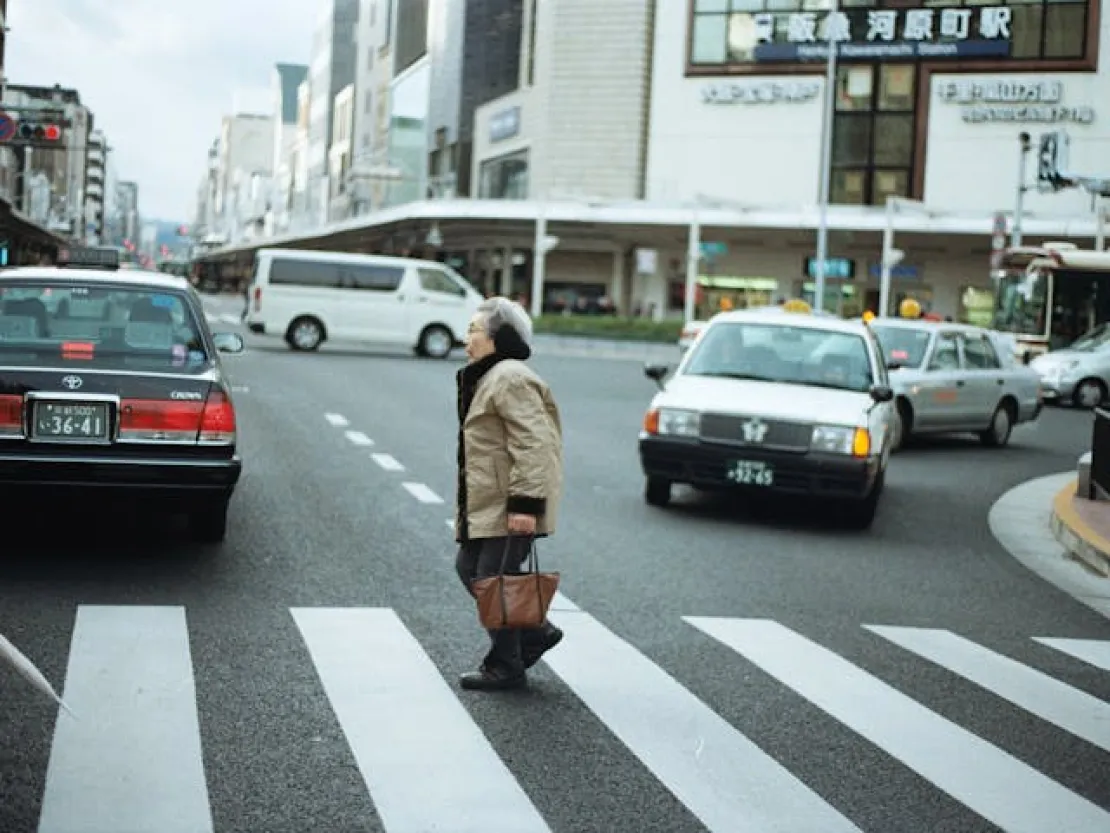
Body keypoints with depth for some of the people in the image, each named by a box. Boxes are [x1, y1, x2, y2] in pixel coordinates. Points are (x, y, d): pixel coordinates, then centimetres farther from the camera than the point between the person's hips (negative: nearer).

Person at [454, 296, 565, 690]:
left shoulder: (510, 379, -18)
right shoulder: (489, 377, 17)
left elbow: (533, 445, -25)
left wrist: (525, 503, -28)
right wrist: (467, 503, 25)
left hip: (509, 508, -11)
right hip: (485, 503, 11)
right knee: (469, 568, 14)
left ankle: (505, 668, 12)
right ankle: (537, 632, 24)